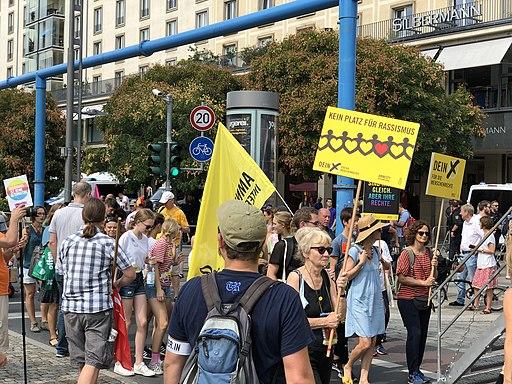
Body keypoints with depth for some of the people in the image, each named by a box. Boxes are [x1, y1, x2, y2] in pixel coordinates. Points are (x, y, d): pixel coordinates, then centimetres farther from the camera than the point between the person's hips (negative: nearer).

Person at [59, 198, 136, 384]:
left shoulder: (68, 241, 5)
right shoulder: (108, 243, -6)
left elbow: (63, 270, 15)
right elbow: (130, 274, -4)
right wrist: (115, 284, 15)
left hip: (70, 307, 4)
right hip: (98, 308, -4)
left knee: (82, 361, 15)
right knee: (93, 361, -5)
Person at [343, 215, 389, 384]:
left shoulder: (375, 251, 10)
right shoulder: (355, 251, -11)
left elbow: (385, 266, 30)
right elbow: (346, 276, -11)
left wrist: (384, 263, 11)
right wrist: (361, 263, -19)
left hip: (375, 300, 7)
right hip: (359, 301, -7)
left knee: (372, 342, 4)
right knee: (365, 343, -10)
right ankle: (347, 367, 16)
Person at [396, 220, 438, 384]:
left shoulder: (428, 253, 10)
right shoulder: (407, 253, -10)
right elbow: (401, 278, -15)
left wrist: (433, 266, -2)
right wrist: (423, 282, -17)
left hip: (425, 300, 7)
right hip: (408, 300, -7)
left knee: (422, 334, 10)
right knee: (414, 334, -10)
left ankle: (417, 370, 22)